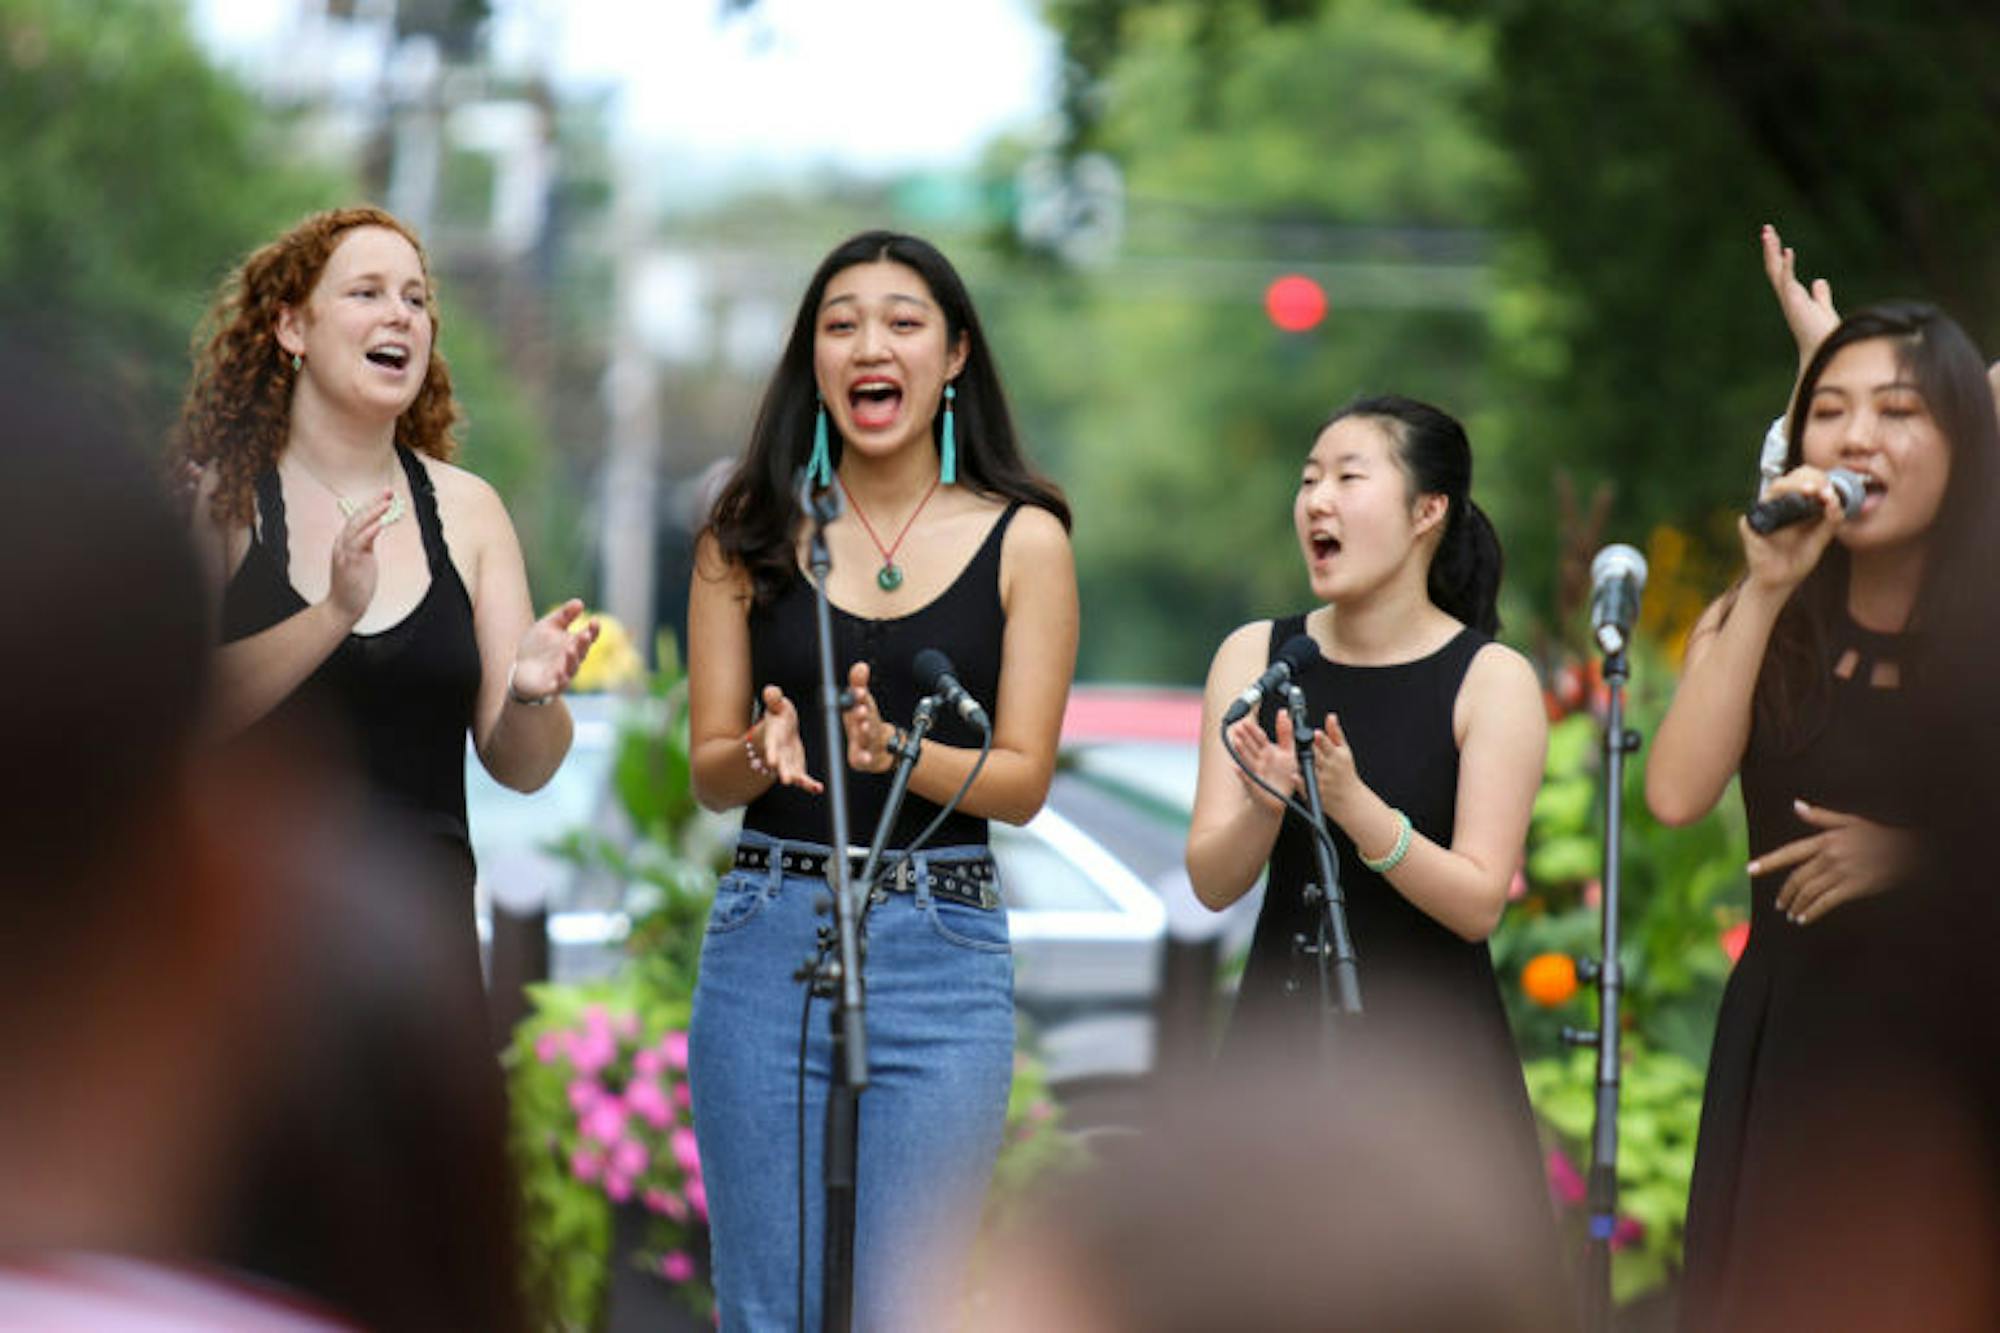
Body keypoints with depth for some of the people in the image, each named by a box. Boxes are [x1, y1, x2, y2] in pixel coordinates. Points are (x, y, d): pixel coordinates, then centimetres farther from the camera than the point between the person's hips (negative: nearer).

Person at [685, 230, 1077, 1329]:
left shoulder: (1022, 539, 2)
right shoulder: (749, 537, 6)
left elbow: (1023, 781, -1)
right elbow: (708, 772, 5)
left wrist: (895, 752, -20)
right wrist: (763, 754, -18)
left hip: (943, 951, -1)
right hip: (766, 937, 1)